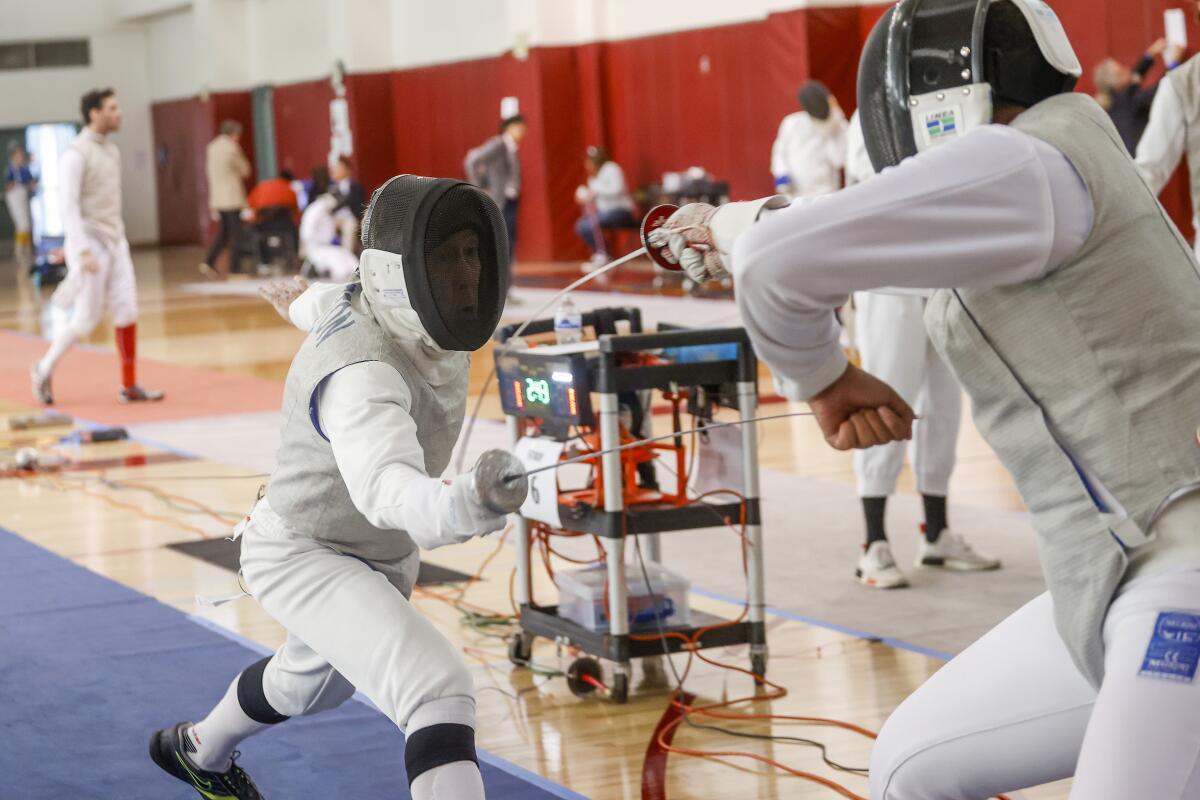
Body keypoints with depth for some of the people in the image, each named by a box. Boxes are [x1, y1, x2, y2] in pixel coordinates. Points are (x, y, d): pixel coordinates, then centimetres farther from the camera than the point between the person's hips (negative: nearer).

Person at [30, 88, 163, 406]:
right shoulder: (76, 154, -14)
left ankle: (129, 386, 5)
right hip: (90, 244, -7)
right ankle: (44, 369, 18)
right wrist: (83, 251, -26)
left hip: (115, 241, 7)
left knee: (127, 310, 0)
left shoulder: (112, 151, 11)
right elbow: (68, 207, -19)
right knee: (86, 319, -3)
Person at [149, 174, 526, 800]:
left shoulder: (423, 313, -14)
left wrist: (304, 302, 34)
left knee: (315, 682, 34)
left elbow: (340, 303, 10)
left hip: (382, 554, 9)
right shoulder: (362, 372, -38)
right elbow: (386, 487, -58)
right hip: (304, 556, -9)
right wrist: (469, 502, -79)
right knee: (439, 692, -30)